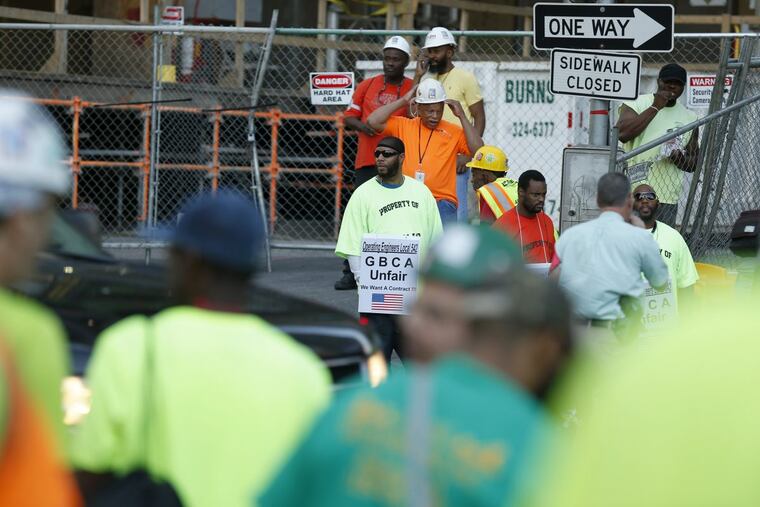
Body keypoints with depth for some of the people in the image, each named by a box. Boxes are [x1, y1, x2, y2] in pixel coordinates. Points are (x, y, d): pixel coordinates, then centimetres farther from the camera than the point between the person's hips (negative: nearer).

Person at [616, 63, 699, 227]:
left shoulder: (689, 118, 15)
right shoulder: (637, 103, 3)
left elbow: (693, 164, 20)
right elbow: (623, 134, -16)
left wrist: (678, 158, -4)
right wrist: (655, 107, -12)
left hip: (668, 199, 4)